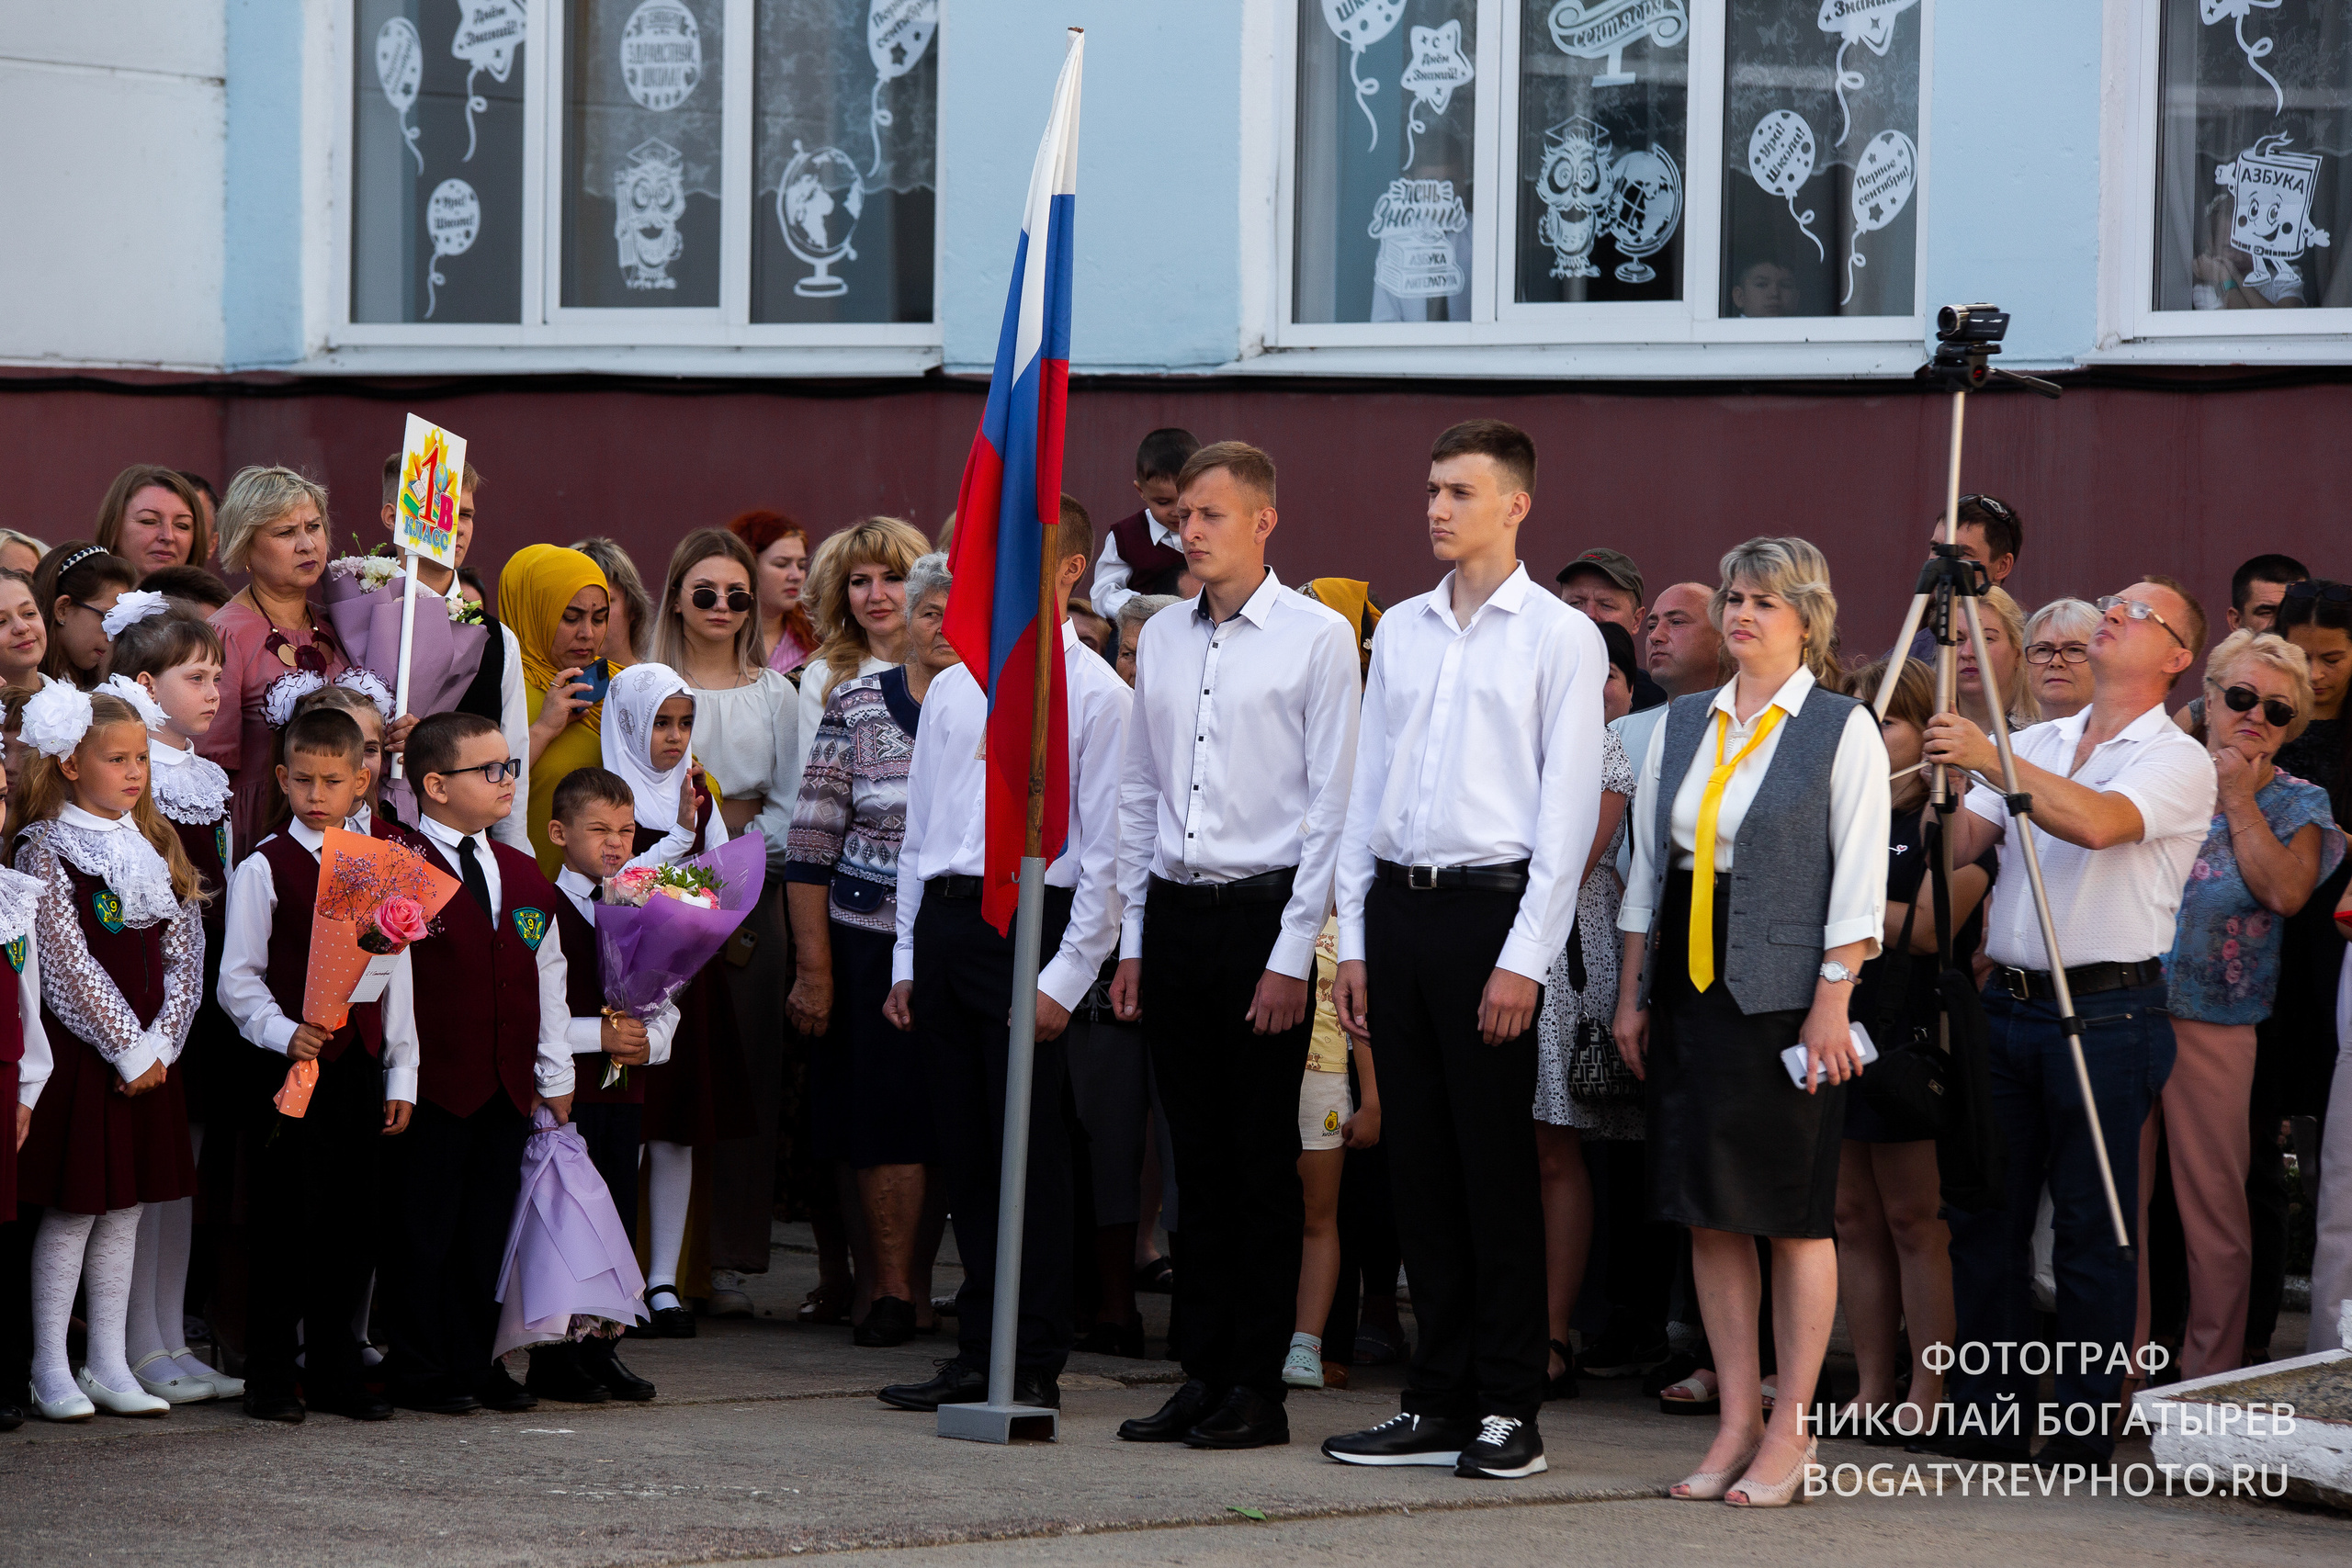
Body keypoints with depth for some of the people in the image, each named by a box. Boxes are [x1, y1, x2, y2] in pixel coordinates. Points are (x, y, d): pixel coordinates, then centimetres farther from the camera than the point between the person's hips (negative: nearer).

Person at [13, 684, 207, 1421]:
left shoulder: (155, 847, 10)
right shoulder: (47, 849, -8)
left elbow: (185, 955, 7)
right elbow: (71, 964, -14)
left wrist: (161, 1042, -6)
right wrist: (128, 1049, -14)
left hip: (146, 1051, 6)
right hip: (82, 1048, -6)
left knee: (124, 1207, 9)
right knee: (73, 1209, -3)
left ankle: (108, 1364, 14)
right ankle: (51, 1370, 4)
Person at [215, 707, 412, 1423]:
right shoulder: (264, 869, -2)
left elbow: (396, 978, 13)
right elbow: (238, 980, -5)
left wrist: (400, 1075, 10)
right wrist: (286, 1034, -21)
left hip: (360, 1065, 4)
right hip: (289, 1065, -4)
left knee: (352, 1223, 7)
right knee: (285, 1222, -3)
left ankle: (335, 1371, 16)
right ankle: (271, 1378, 4)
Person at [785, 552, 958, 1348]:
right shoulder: (857, 706, 1)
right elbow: (811, 845, 0)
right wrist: (813, 967, -5)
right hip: (872, 945, -1)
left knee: (947, 1122, 4)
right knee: (885, 1114, -2)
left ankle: (909, 1280, 16)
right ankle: (890, 1288, 4)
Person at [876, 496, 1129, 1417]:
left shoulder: (1095, 694, -3)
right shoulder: (952, 689, 16)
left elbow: (1109, 849, -7)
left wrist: (1068, 976, -13)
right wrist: (906, 959, 15)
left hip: (1032, 919, -6)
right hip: (942, 921, 6)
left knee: (1030, 1150, -5)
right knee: (963, 1149, 8)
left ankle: (1034, 1366, 0)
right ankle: (977, 1353, 15)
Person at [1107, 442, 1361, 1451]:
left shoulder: (1316, 638, -4)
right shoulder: (1161, 639, 13)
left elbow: (1332, 803, -7)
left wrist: (1292, 953, -12)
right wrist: (1134, 939, 11)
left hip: (1265, 910, -5)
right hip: (1173, 913, 5)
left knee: (1261, 1160, -2)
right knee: (1198, 1158, 7)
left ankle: (1257, 1387, 2)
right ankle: (1202, 1375, 12)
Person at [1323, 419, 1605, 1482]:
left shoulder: (1558, 636, -2)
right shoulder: (1400, 631, 15)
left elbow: (1568, 806, -6)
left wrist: (1524, 956, -13)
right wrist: (1354, 940, 10)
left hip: (1491, 907, -5)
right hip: (1399, 907, 5)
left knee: (1497, 1165, -4)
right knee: (1420, 1164, 7)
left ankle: (1508, 1409, 1)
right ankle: (1439, 1402, 12)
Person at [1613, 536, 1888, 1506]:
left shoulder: (1843, 730, -3)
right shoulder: (1682, 726, 12)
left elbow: (1858, 880, -7)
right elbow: (1646, 867, 16)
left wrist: (1831, 1005, -13)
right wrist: (1631, 995, 11)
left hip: (1784, 990, -5)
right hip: (1689, 984, 5)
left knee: (1792, 1213, -1)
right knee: (1709, 1210, 5)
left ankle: (1789, 1434, 5)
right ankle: (1737, 1424, 12)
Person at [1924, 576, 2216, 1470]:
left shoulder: (2179, 761, -3)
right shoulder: (2037, 744, 16)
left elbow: (2098, 823, -22)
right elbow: (1961, 846, 10)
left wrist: (1989, 760, -25)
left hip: (2107, 1012, -6)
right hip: (2008, 1000, 6)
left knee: (2093, 1228, -3)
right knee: (1985, 1215, 5)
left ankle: (2085, 1429, 2)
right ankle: (1988, 1416, 12)